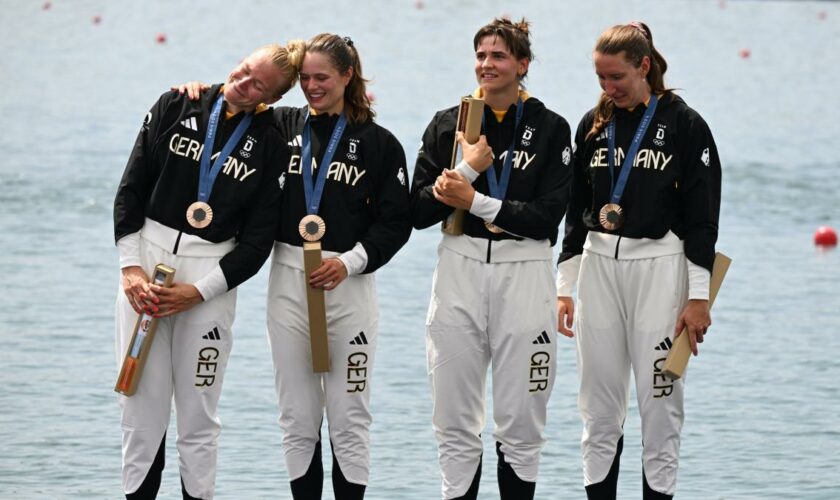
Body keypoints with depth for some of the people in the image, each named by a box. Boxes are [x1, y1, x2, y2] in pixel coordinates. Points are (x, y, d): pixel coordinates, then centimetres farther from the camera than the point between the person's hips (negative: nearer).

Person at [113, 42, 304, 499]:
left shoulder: (270, 144, 1)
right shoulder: (176, 107, 4)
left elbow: (258, 239, 0)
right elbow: (131, 188, 4)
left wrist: (198, 291, -9)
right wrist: (130, 268, -5)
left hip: (212, 274, -1)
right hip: (146, 259, 1)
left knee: (198, 411, 1)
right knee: (141, 402, 0)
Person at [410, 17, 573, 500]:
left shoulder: (550, 129, 1)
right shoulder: (448, 124, 7)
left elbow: (548, 215, -8)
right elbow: (419, 211, 1)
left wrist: (476, 201, -13)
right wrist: (468, 169, -11)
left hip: (524, 272, -2)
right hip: (459, 268, 2)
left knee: (521, 424, 3)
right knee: (456, 423, 4)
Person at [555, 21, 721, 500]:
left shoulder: (684, 124, -5)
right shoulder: (594, 125, 8)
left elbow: (703, 216, -5)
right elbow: (577, 210, 13)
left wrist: (699, 297, -8)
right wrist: (564, 287, 9)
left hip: (659, 266, -4)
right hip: (599, 264, 4)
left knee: (659, 396, -3)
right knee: (600, 398, 5)